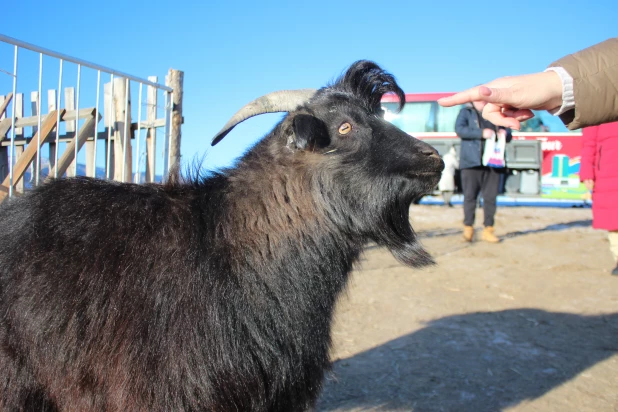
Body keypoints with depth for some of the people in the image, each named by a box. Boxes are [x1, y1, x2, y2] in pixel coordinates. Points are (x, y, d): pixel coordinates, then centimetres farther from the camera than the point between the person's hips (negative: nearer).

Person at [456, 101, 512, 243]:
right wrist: (481, 133, -18)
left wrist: (505, 134, 0)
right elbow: (459, 129, -9)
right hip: (472, 162, -4)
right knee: (470, 196, -2)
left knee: (490, 197, 3)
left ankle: (488, 229, 9)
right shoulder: (466, 112, 9)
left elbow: (508, 136, 25)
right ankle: (468, 228, 4)